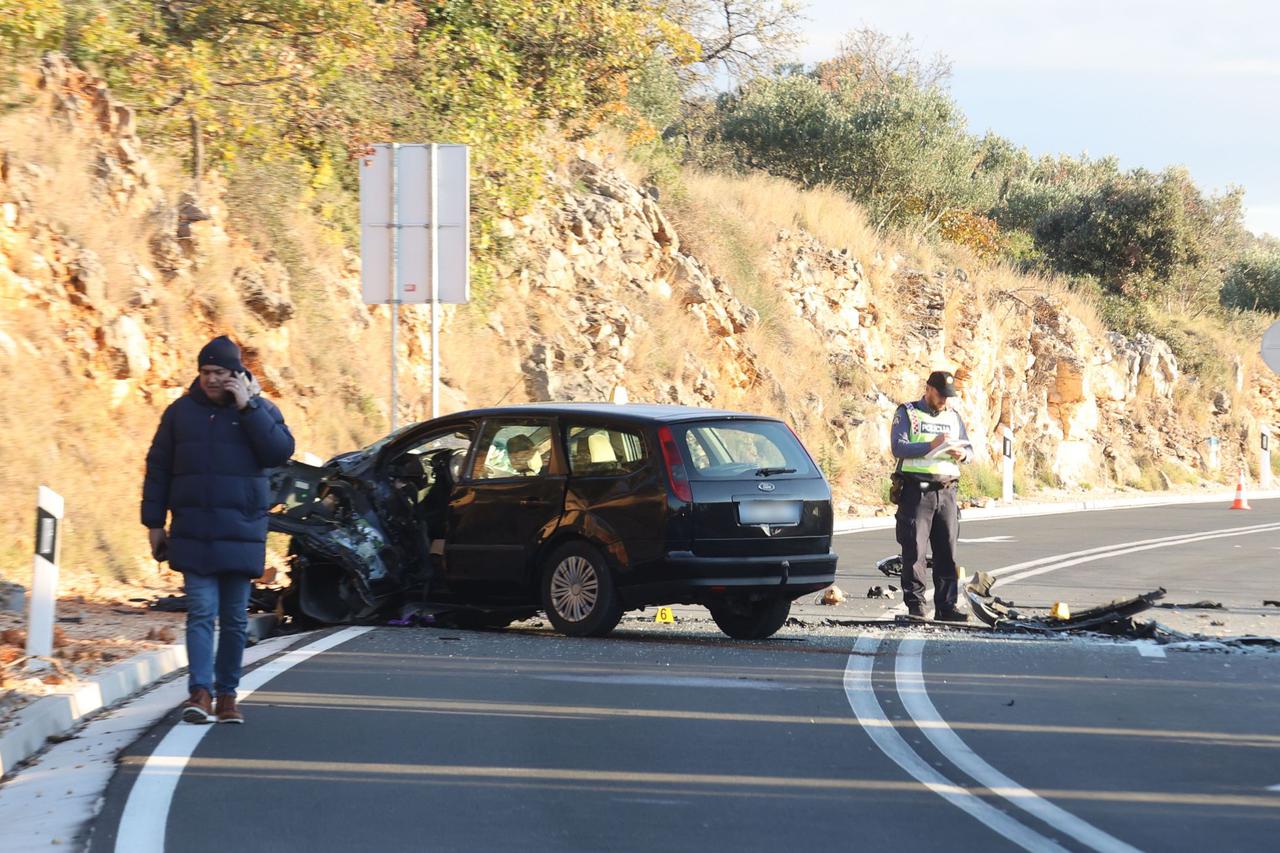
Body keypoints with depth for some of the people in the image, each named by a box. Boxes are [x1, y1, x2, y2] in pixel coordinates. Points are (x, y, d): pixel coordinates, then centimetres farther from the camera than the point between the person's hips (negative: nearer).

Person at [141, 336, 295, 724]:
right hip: (193, 533, 0)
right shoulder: (181, 412, 6)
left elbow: (281, 450, -13)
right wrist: (154, 523, 7)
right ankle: (201, 692, -16)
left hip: (240, 532, 0)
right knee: (201, 611, -10)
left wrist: (247, 408, -16)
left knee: (235, 618, 6)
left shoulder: (260, 410, 4)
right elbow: (158, 469, 11)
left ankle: (227, 693, 14)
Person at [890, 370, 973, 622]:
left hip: (946, 491, 5)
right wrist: (932, 445, -21)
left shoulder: (953, 417, 20)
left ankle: (946, 606, 5)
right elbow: (899, 448, -9)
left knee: (947, 552, 3)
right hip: (916, 491, -5)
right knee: (914, 551, -6)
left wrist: (963, 454, -6)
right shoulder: (907, 413, 4)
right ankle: (915, 605, -5)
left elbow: (969, 449, 19)